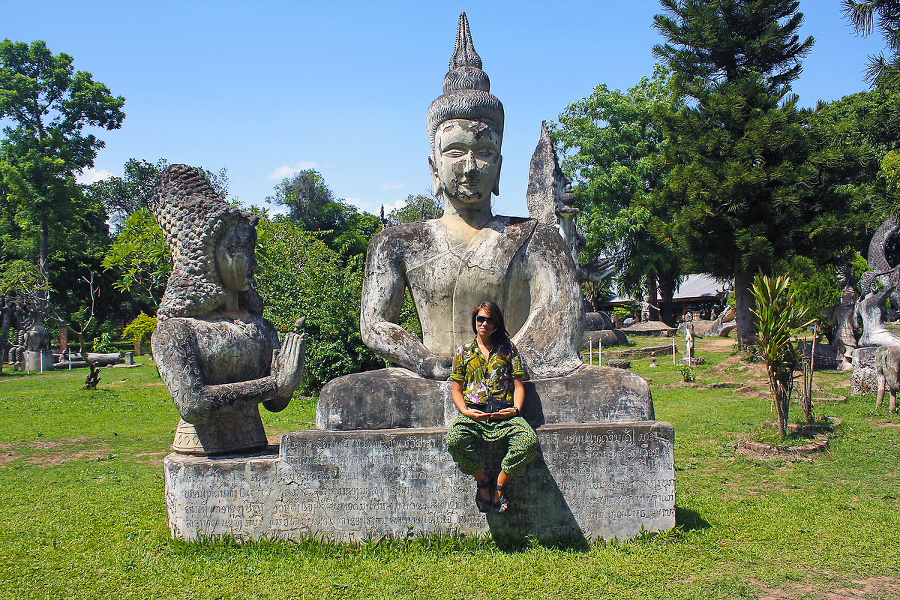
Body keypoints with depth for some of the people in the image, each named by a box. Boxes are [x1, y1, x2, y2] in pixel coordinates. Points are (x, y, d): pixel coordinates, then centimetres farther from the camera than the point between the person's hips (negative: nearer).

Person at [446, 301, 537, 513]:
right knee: (454, 441, -33)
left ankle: (500, 484, -9)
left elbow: (518, 385, 12)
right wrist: (465, 411, -7)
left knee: (529, 441, -31)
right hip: (474, 412, 0)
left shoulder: (508, 348, 16)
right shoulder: (463, 351, 16)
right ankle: (483, 479, -5)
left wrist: (516, 409, -7)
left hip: (505, 413, 0)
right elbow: (456, 389, 13)